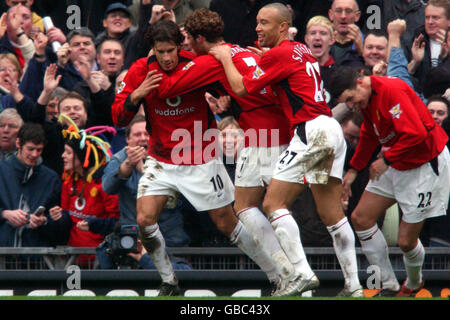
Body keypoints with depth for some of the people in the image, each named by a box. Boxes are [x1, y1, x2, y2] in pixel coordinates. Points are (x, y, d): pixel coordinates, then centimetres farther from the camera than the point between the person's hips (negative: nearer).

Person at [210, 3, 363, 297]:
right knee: (332, 214, 10)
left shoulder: (279, 54, -7)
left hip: (311, 130, -9)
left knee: (273, 203, -6)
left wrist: (225, 57, 10)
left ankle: (302, 273, -16)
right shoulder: (302, 50, 19)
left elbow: (241, 87, -5)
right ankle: (354, 286, 7)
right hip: (332, 131, 9)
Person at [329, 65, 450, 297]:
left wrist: (386, 160, -21)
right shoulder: (366, 99, 4)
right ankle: (389, 286, 10)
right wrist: (354, 169, 24)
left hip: (426, 165, -10)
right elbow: (369, 136, 23)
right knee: (361, 218, 3)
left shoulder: (391, 91, -26)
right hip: (396, 165, 10)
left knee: (406, 241, -6)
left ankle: (414, 284, 27)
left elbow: (416, 134, -32)